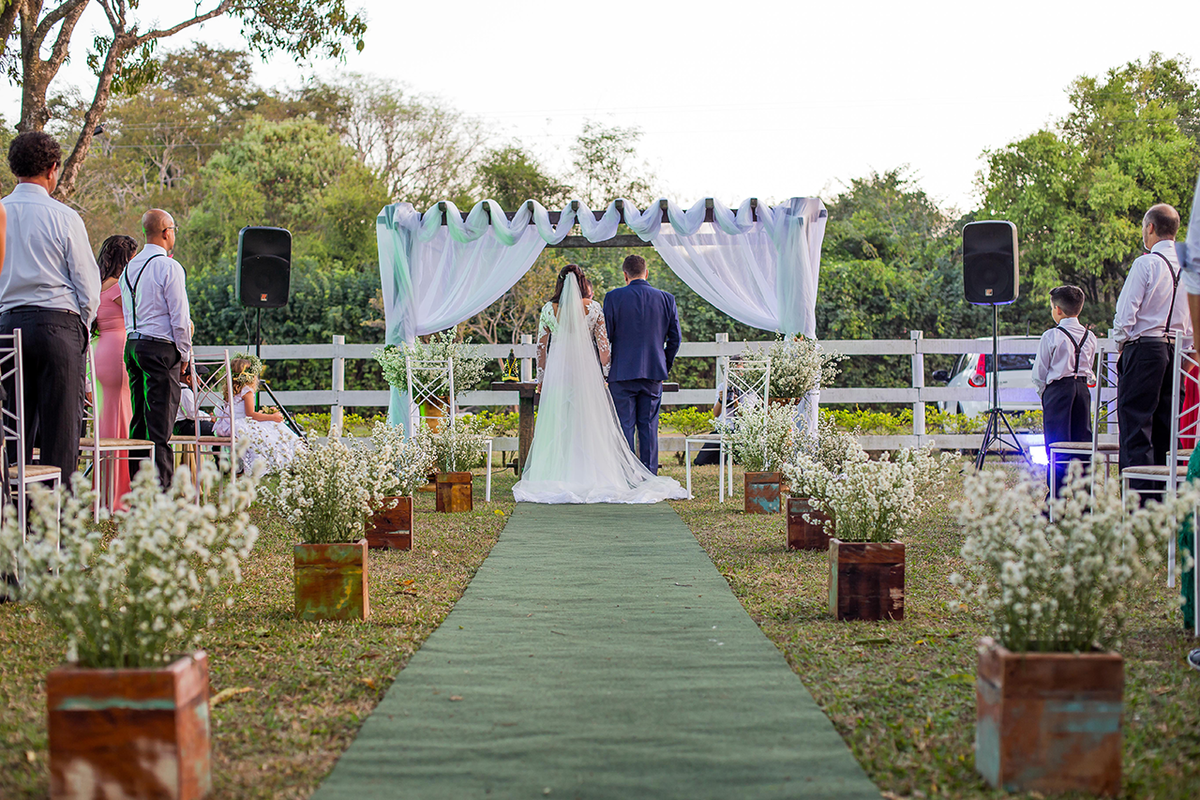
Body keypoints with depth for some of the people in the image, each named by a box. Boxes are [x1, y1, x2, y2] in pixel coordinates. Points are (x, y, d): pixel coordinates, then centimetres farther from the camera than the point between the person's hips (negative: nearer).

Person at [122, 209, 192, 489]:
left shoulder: (130, 268, 13)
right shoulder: (168, 267, -10)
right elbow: (179, 316, -11)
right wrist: (184, 352, -2)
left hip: (132, 344, 8)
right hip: (160, 348, -7)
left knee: (139, 418, 10)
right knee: (160, 421, -7)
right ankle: (160, 487, -8)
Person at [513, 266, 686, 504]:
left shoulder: (549, 309, -1)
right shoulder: (592, 308, -1)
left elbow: (541, 347, 2)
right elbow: (603, 346, 0)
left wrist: (542, 378, 10)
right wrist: (601, 372, 10)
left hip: (557, 372, 0)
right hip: (587, 373, 0)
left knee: (558, 426, 3)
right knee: (588, 425, 5)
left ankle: (558, 478, 2)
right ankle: (590, 477, 5)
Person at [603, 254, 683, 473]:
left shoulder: (614, 297, -6)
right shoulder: (666, 299, 3)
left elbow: (605, 336, -4)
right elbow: (675, 338, 6)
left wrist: (603, 369, 8)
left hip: (622, 373, -3)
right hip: (654, 373, 3)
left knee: (624, 426, 1)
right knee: (649, 427, 8)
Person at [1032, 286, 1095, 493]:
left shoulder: (1051, 337, -9)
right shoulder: (1089, 337, 8)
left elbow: (1039, 373, -3)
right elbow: (1089, 371, 16)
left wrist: (1043, 392, 12)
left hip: (1057, 390, -5)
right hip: (1082, 388, 5)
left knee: (1057, 444, -5)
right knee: (1083, 440, 9)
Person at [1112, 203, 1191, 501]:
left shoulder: (1146, 264, -10)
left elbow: (1125, 312, -10)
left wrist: (1122, 345, 2)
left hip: (1144, 347, -6)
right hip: (1175, 352, 6)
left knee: (1135, 424, -6)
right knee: (1165, 427, 10)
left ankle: (1139, 497, -12)